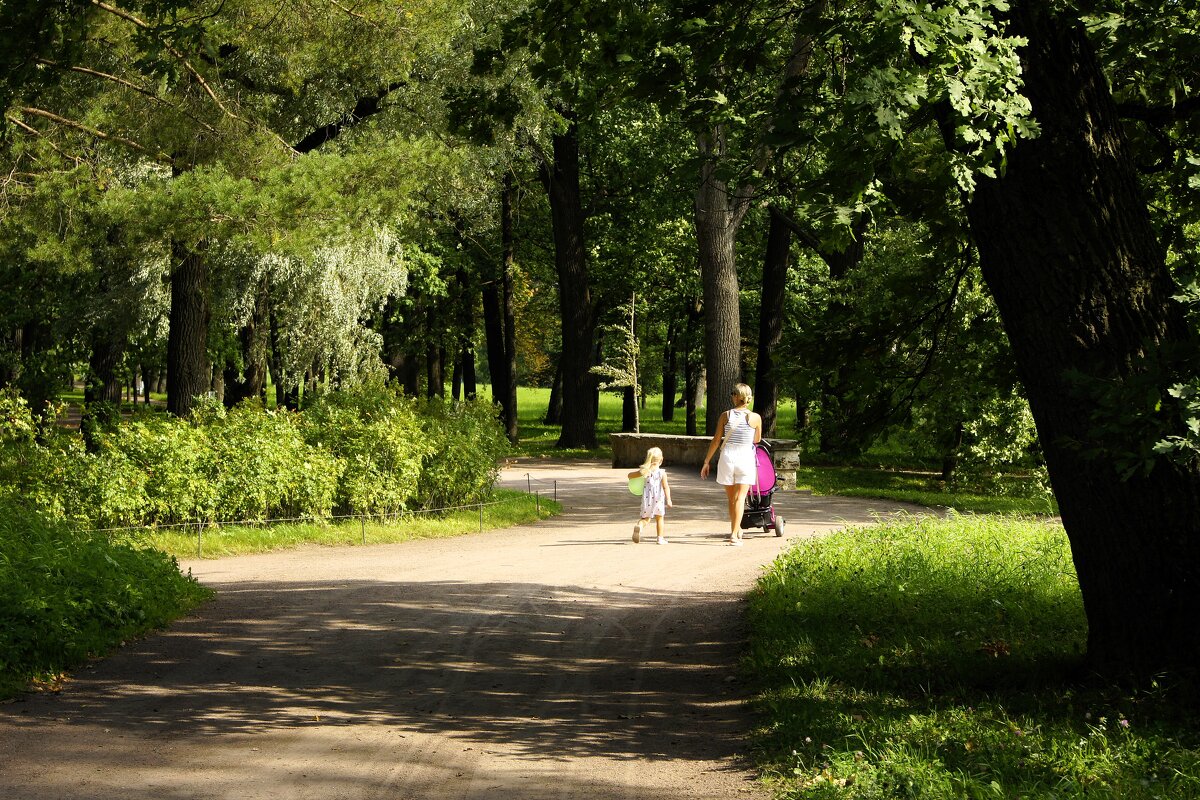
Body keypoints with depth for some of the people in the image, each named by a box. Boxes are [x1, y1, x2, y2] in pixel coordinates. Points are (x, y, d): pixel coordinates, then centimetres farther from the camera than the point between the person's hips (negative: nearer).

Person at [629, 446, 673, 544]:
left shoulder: (644, 471, 0)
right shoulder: (662, 473, -6)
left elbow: (629, 475, 6)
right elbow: (666, 487, -10)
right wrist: (668, 500, -10)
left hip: (647, 498, 1)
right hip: (658, 498, -1)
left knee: (645, 518, 12)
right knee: (659, 518, 16)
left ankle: (639, 525, -21)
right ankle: (660, 538, 18)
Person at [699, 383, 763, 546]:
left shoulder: (725, 416, -1)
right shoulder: (755, 418, -4)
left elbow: (715, 441, 1)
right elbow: (757, 440, 11)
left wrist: (706, 462, 7)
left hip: (727, 457, 2)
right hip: (745, 458, -2)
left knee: (731, 498, 15)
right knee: (740, 497, -3)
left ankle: (736, 529, 28)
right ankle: (735, 534, -13)